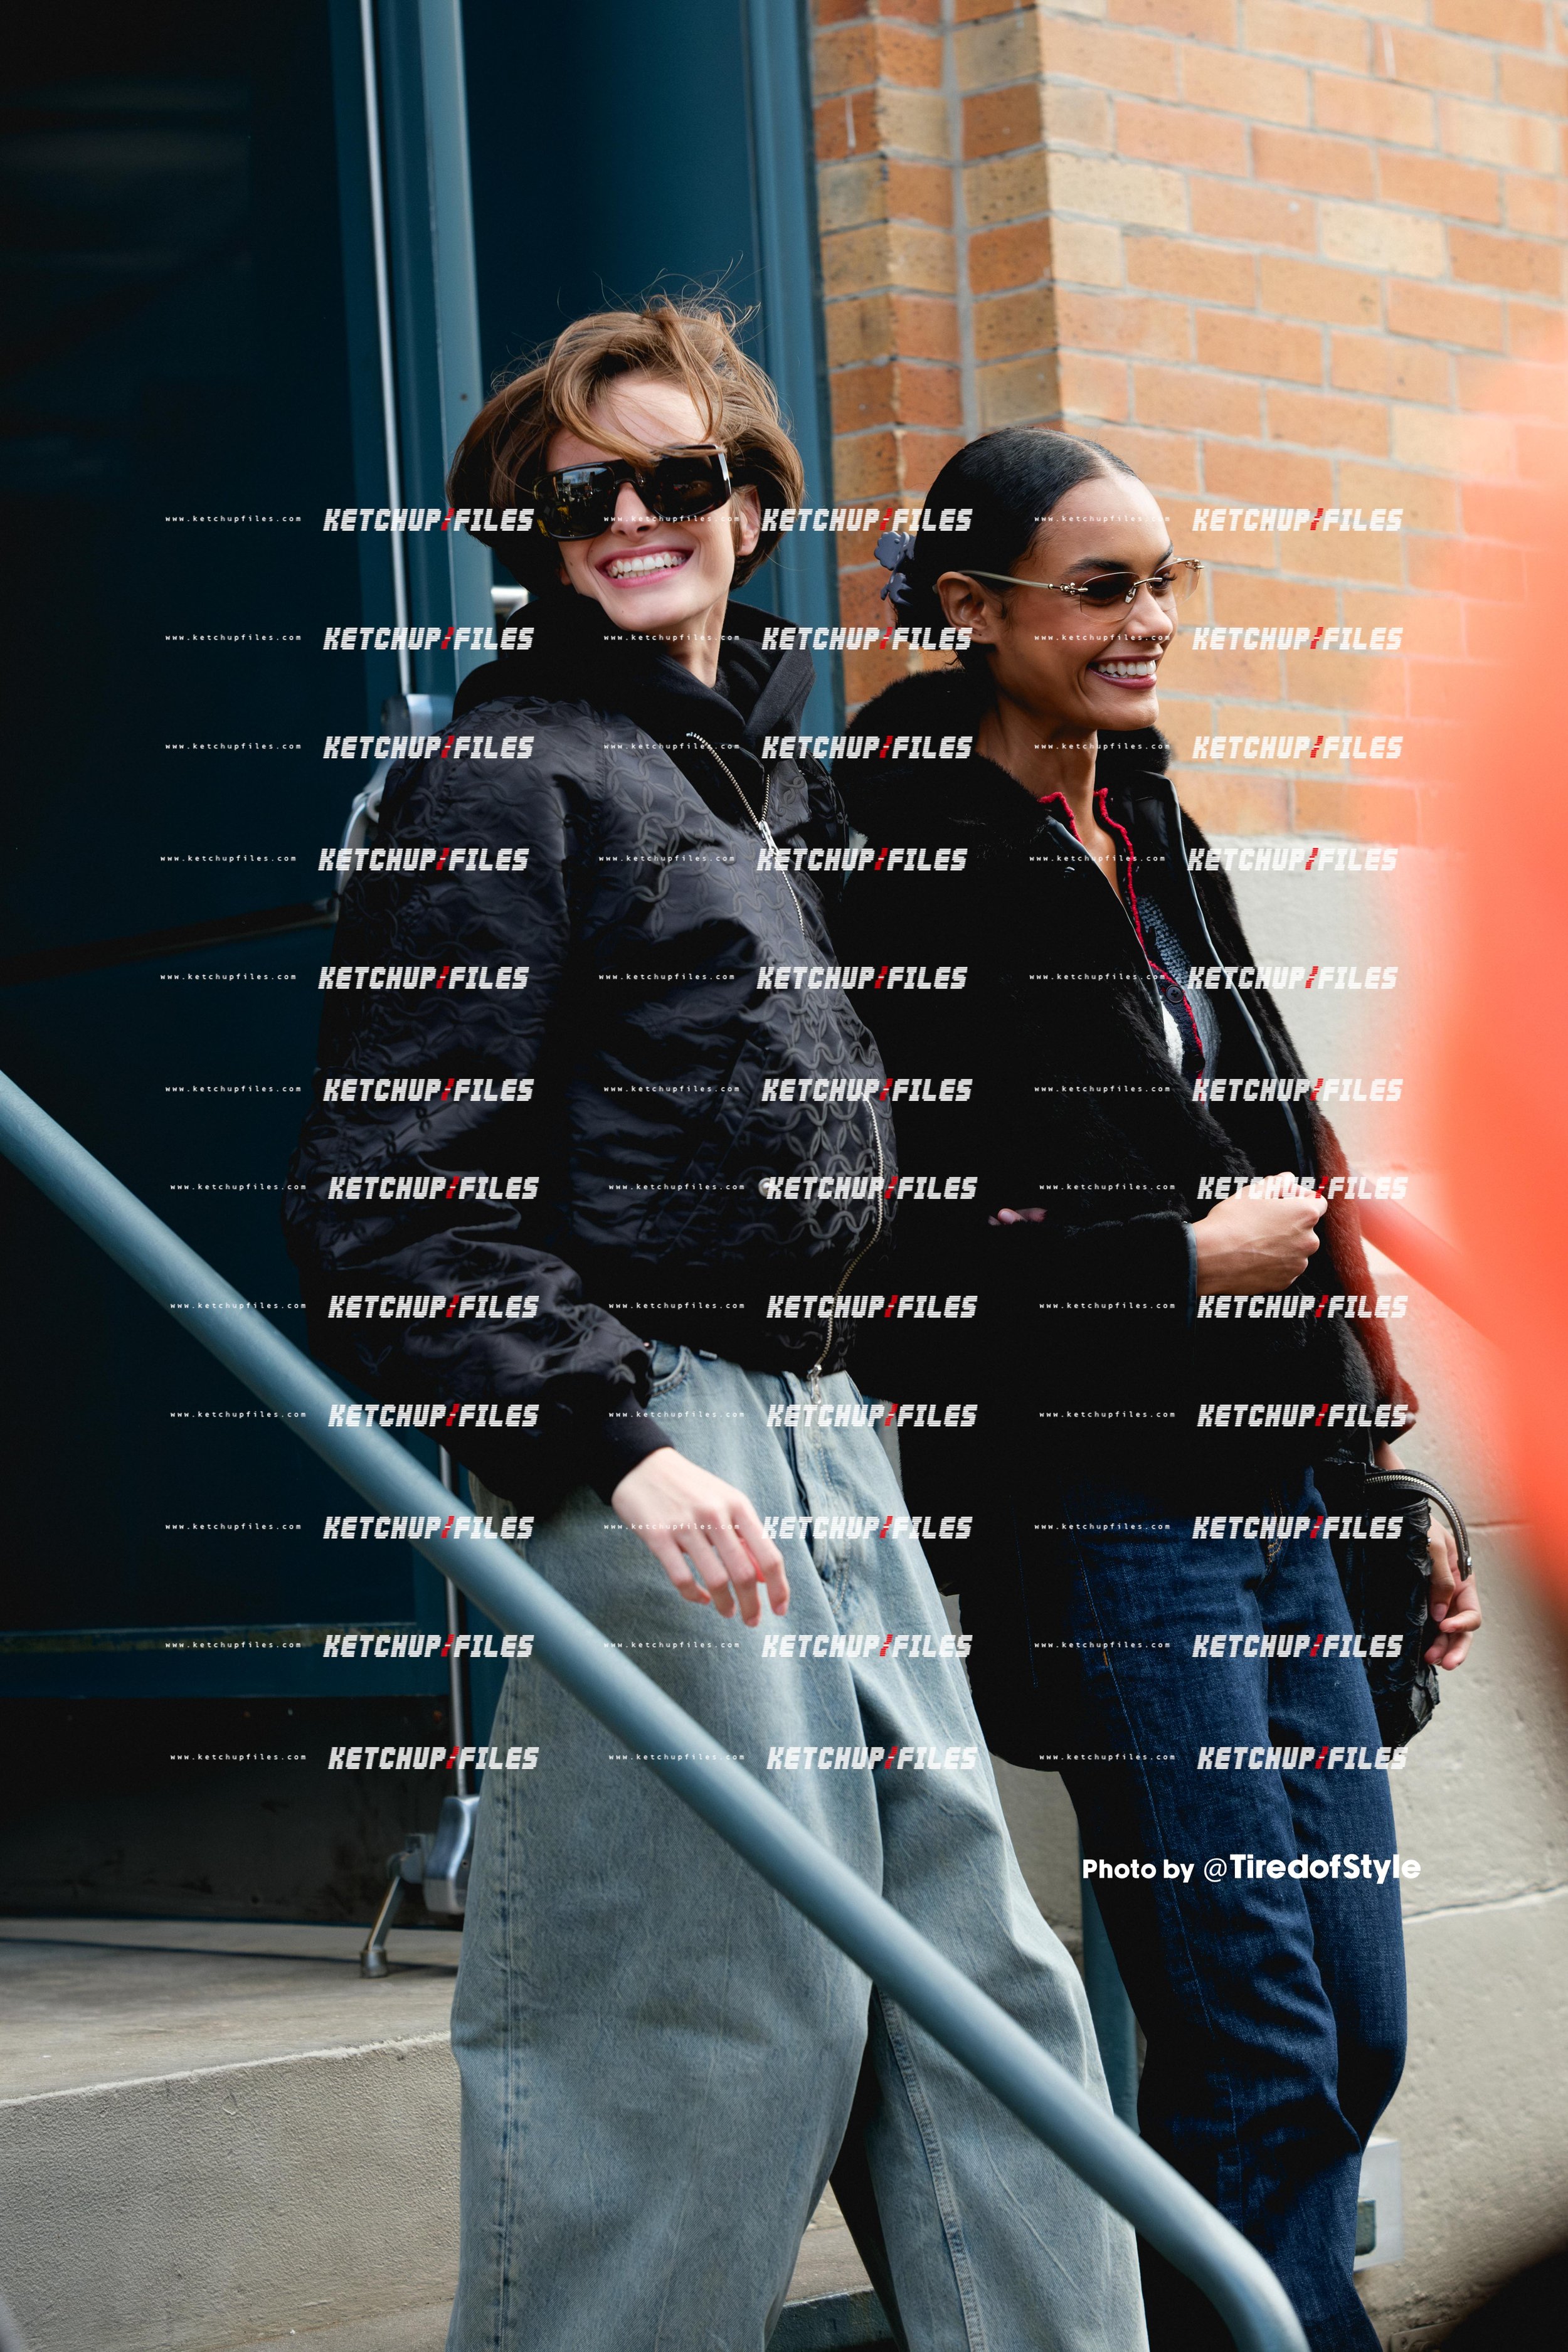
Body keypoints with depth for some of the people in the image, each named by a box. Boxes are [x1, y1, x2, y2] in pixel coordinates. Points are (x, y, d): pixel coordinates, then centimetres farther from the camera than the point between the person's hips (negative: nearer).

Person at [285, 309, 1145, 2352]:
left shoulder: (776, 778, 19)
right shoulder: (506, 783, -7)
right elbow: (389, 1208, -15)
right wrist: (611, 1447, -24)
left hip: (824, 1423, 8)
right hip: (645, 1441, -8)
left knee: (983, 1971, 9)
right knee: (723, 2013, -7)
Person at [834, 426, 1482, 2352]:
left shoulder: (1150, 838, 16)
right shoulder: (913, 857, -9)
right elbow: (898, 1220, -17)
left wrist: (1389, 1483, 19)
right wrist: (1188, 1259, -9)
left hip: (1261, 1477, 8)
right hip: (1094, 1507, -8)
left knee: (1356, 2031, 9)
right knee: (1264, 2046, -6)